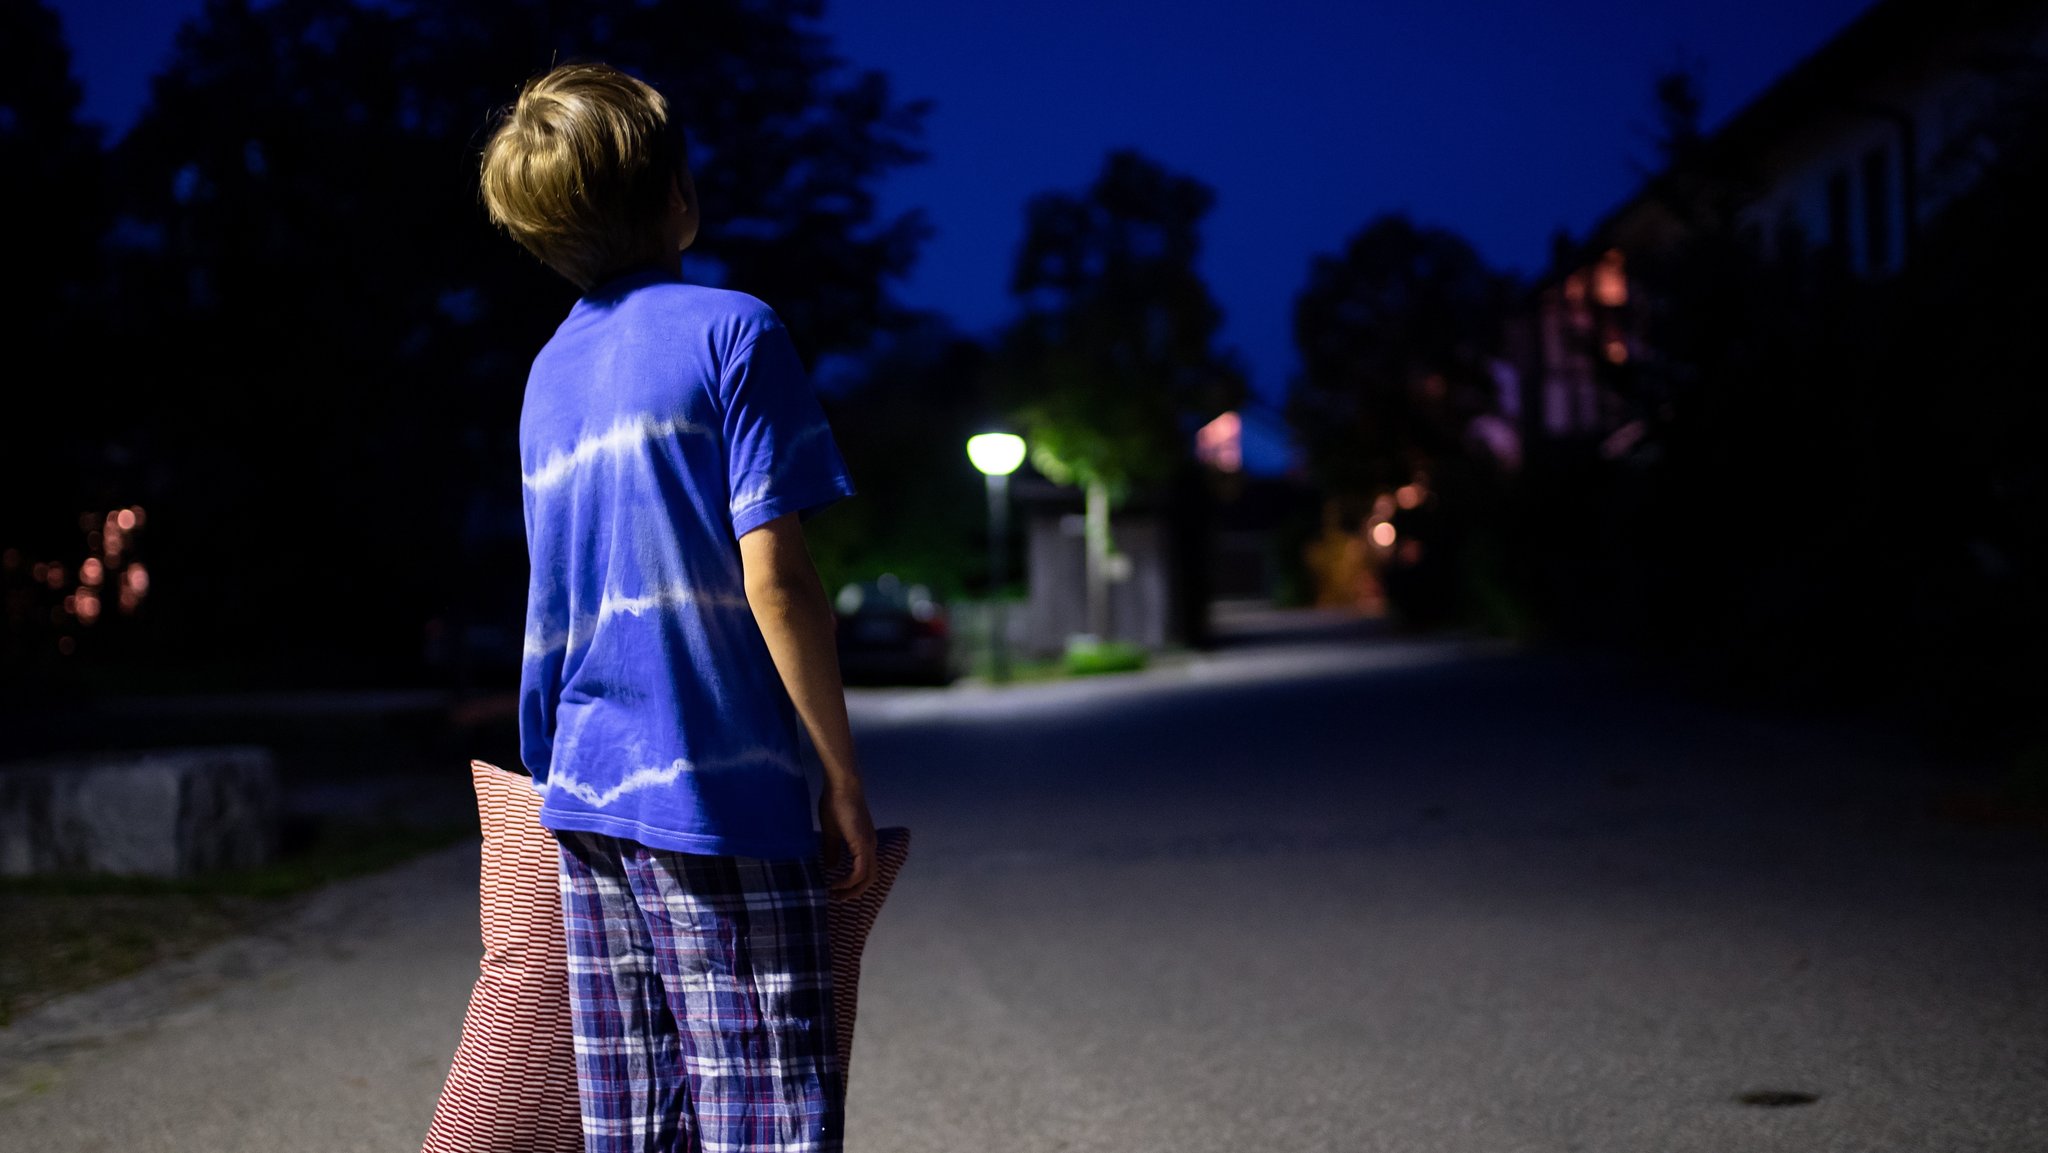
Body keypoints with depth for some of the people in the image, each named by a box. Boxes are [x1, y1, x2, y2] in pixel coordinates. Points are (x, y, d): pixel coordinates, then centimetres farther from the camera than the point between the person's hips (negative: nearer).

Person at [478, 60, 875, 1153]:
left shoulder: (549, 371, 16)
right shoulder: (731, 329, -6)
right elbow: (772, 575, -12)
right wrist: (844, 776, -5)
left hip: (583, 798, 7)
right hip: (721, 796, -7)